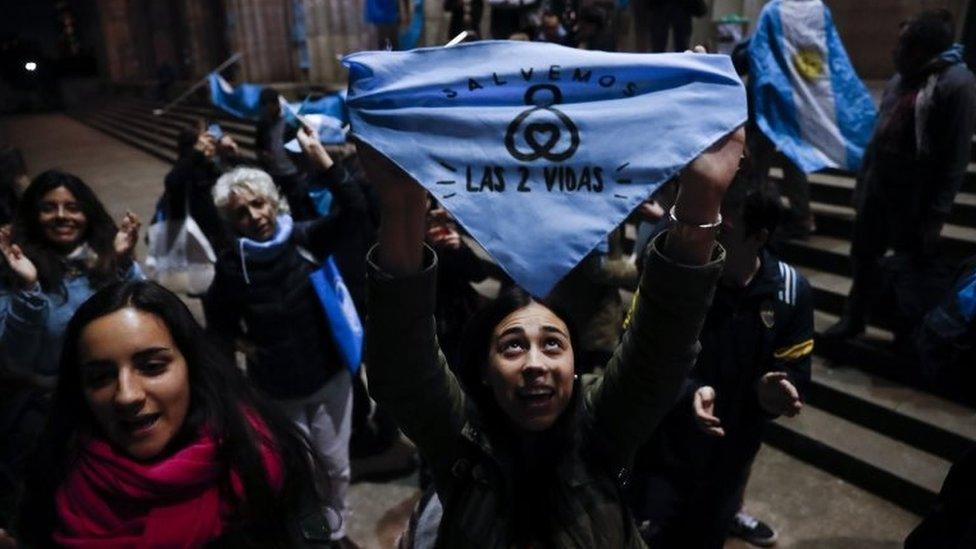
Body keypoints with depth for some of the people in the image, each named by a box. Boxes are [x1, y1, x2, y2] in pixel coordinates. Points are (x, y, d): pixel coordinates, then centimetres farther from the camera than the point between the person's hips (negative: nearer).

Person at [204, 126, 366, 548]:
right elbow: (217, 319, 7)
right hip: (278, 389, -1)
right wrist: (245, 345, -6)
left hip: (329, 377, 1)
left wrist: (317, 154, -28)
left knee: (337, 464, 13)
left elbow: (354, 208, -24)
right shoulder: (231, 266, -9)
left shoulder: (306, 237, -9)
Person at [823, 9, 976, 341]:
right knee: (863, 257, 17)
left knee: (912, 269, 9)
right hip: (879, 189, 7)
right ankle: (854, 319, 35)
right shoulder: (900, 80, 7)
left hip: (914, 200, -7)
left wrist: (935, 214, -17)